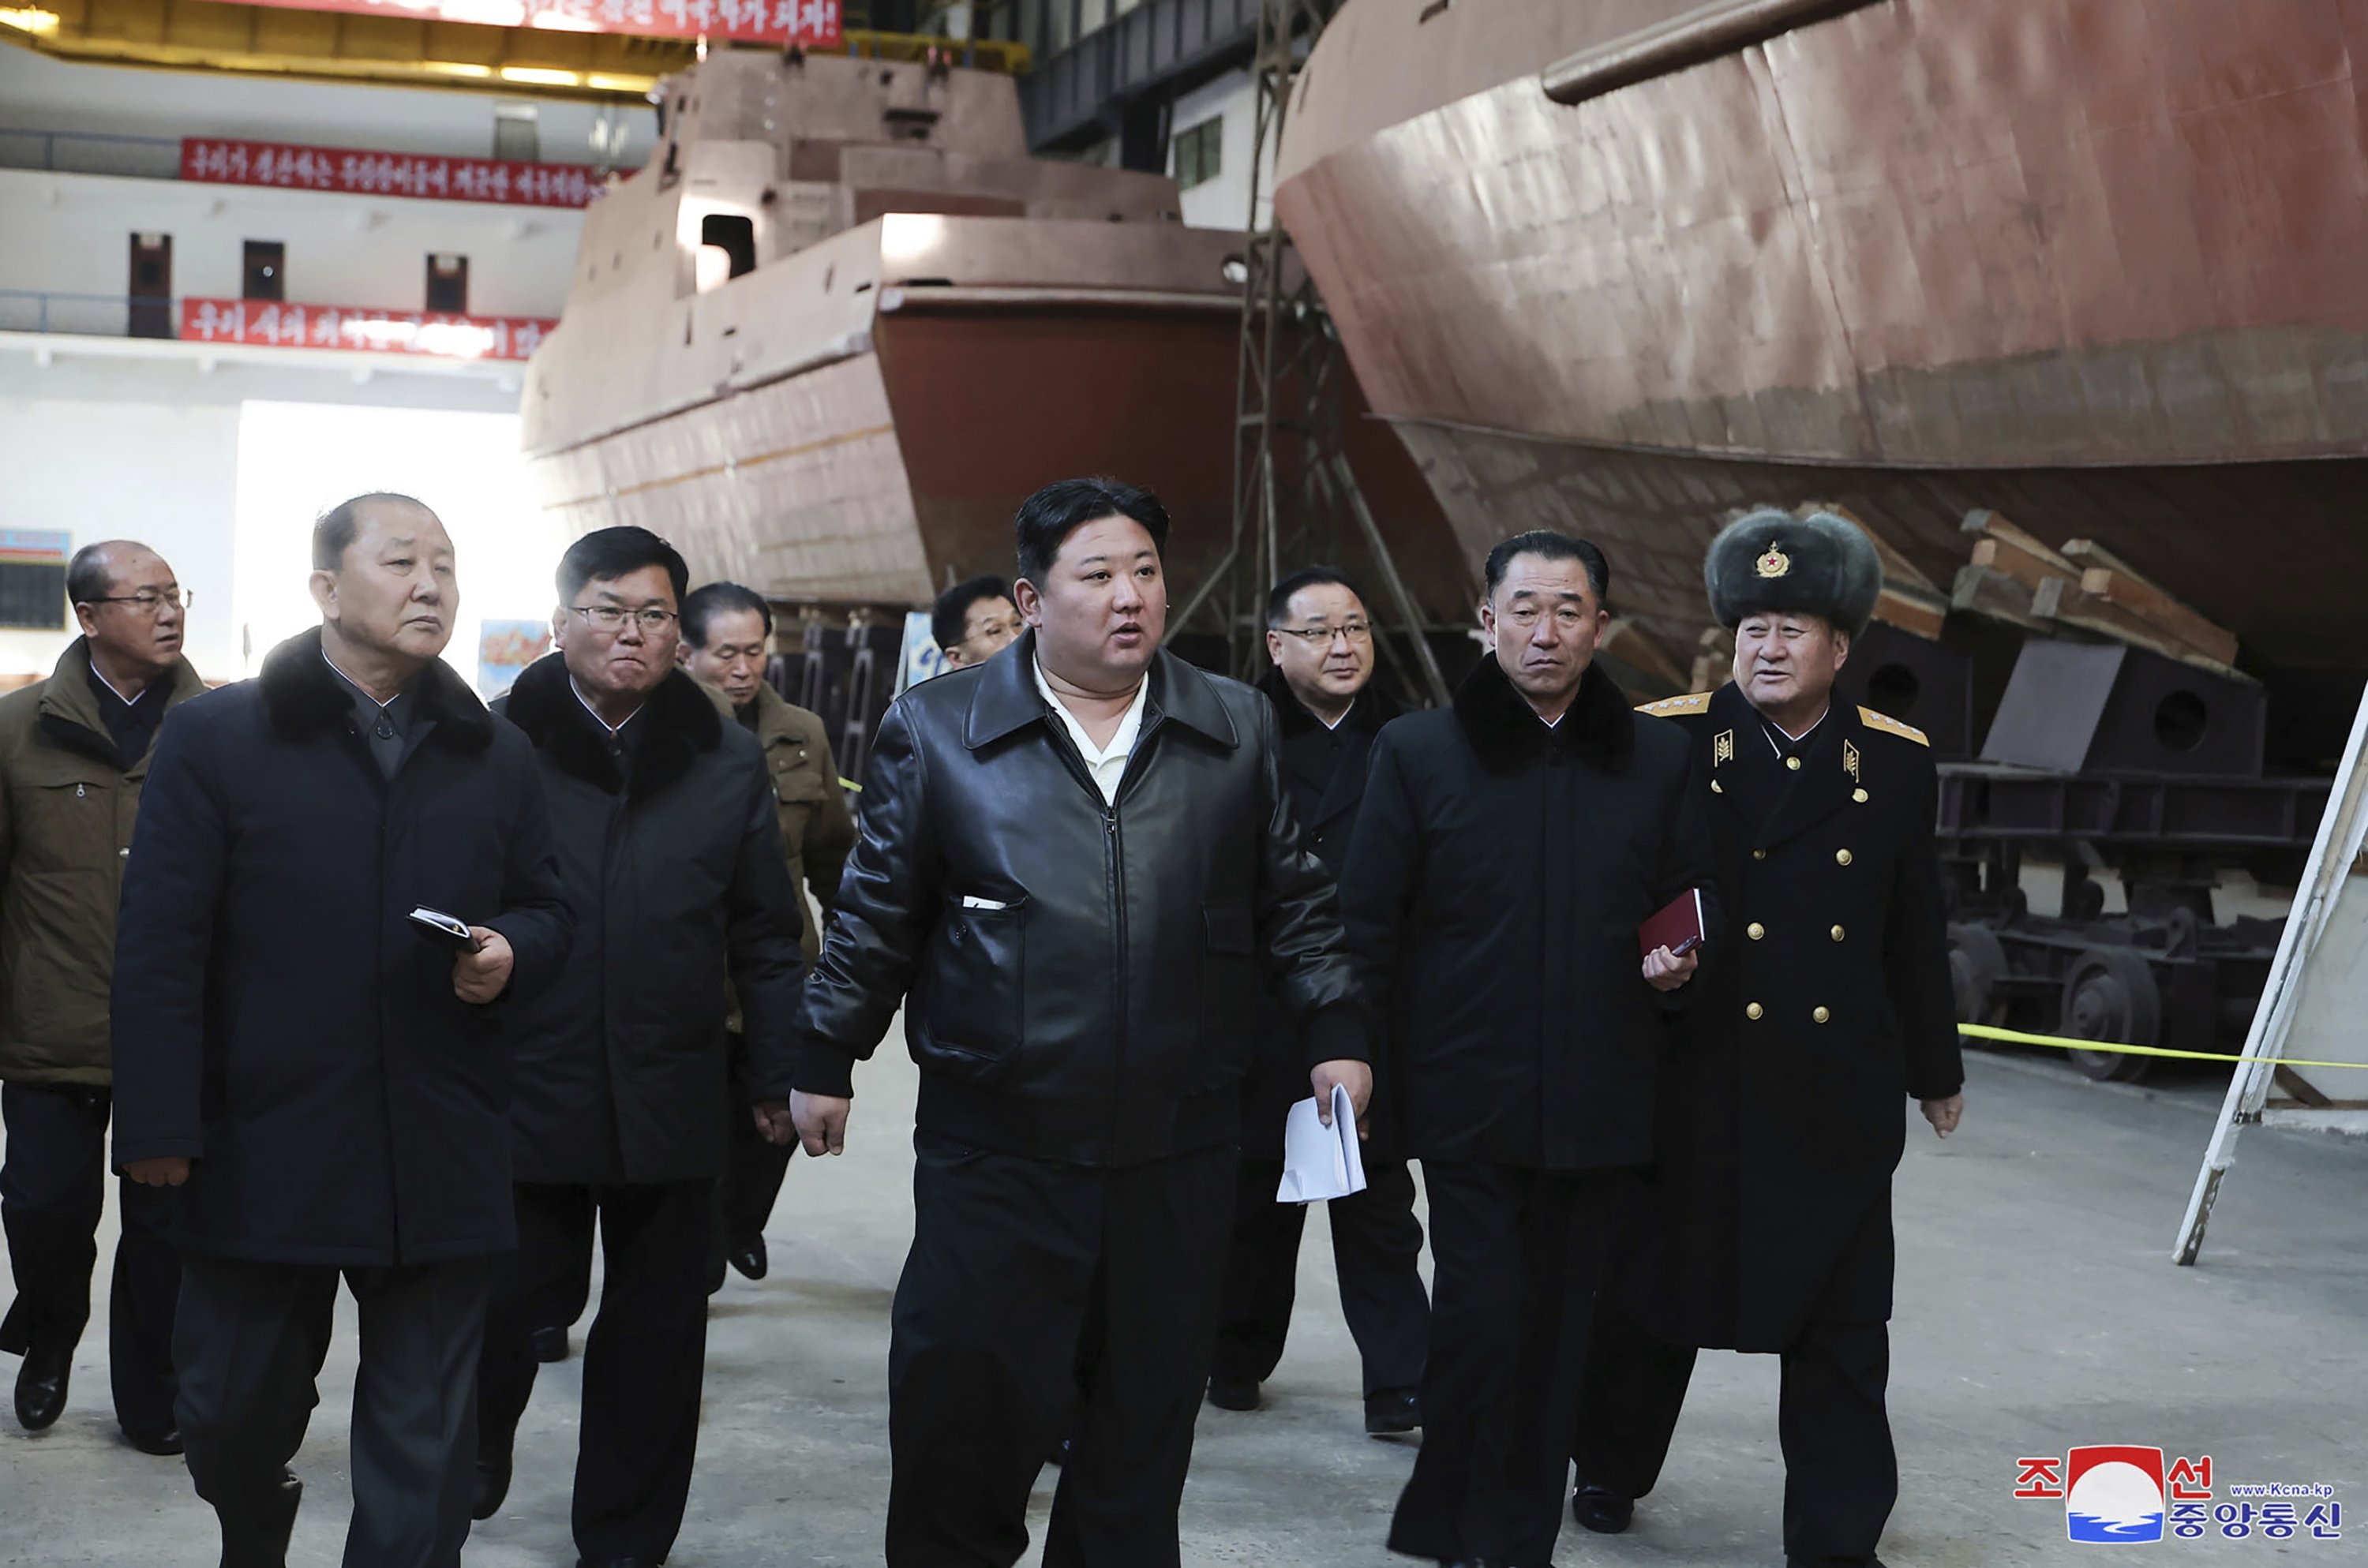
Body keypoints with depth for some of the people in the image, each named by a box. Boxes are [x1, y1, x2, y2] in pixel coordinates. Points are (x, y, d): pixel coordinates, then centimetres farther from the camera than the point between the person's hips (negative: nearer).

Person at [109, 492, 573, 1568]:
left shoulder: (496, 756, 10)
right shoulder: (215, 737, -1)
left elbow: (546, 915, 18)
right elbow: (159, 947, -4)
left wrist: (511, 955, -7)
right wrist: (159, 1128, -10)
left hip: (440, 1156, 2)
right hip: (262, 1147, -2)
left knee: (424, 1446, 5)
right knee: (229, 1413, 12)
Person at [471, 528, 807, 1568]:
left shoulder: (727, 763, 6)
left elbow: (764, 936, 7)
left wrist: (791, 1070, 2)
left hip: (671, 1102, 2)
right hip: (523, 1089, -2)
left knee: (655, 1327, 10)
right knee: (515, 1291, 6)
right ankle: (480, 1438, 38)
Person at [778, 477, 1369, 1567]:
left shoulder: (1237, 729, 8)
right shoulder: (937, 730, 1)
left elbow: (1293, 903, 12)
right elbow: (876, 916, 5)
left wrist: (1336, 1036, 5)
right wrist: (823, 1062, 5)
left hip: (1179, 1149, 2)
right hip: (995, 1146, -2)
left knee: (1150, 1410, 11)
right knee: (965, 1402, 0)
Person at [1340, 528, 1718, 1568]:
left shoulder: (1659, 759, 7)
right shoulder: (1419, 753, 1)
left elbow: (1692, 899, 16)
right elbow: (1369, 928, 3)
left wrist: (1679, 962, -6)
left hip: (1598, 1105, 3)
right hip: (1468, 1098, -2)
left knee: (1554, 1328, 10)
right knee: (1482, 1322, -6)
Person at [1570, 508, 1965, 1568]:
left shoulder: (1894, 763, 6)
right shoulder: (1665, 744, -4)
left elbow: (1914, 932, 12)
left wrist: (1934, 1067, 18)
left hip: (1839, 1096, 2)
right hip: (1693, 1084, -2)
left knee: (1841, 1322, 4)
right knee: (1653, 1286, 14)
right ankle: (1611, 1470, 35)